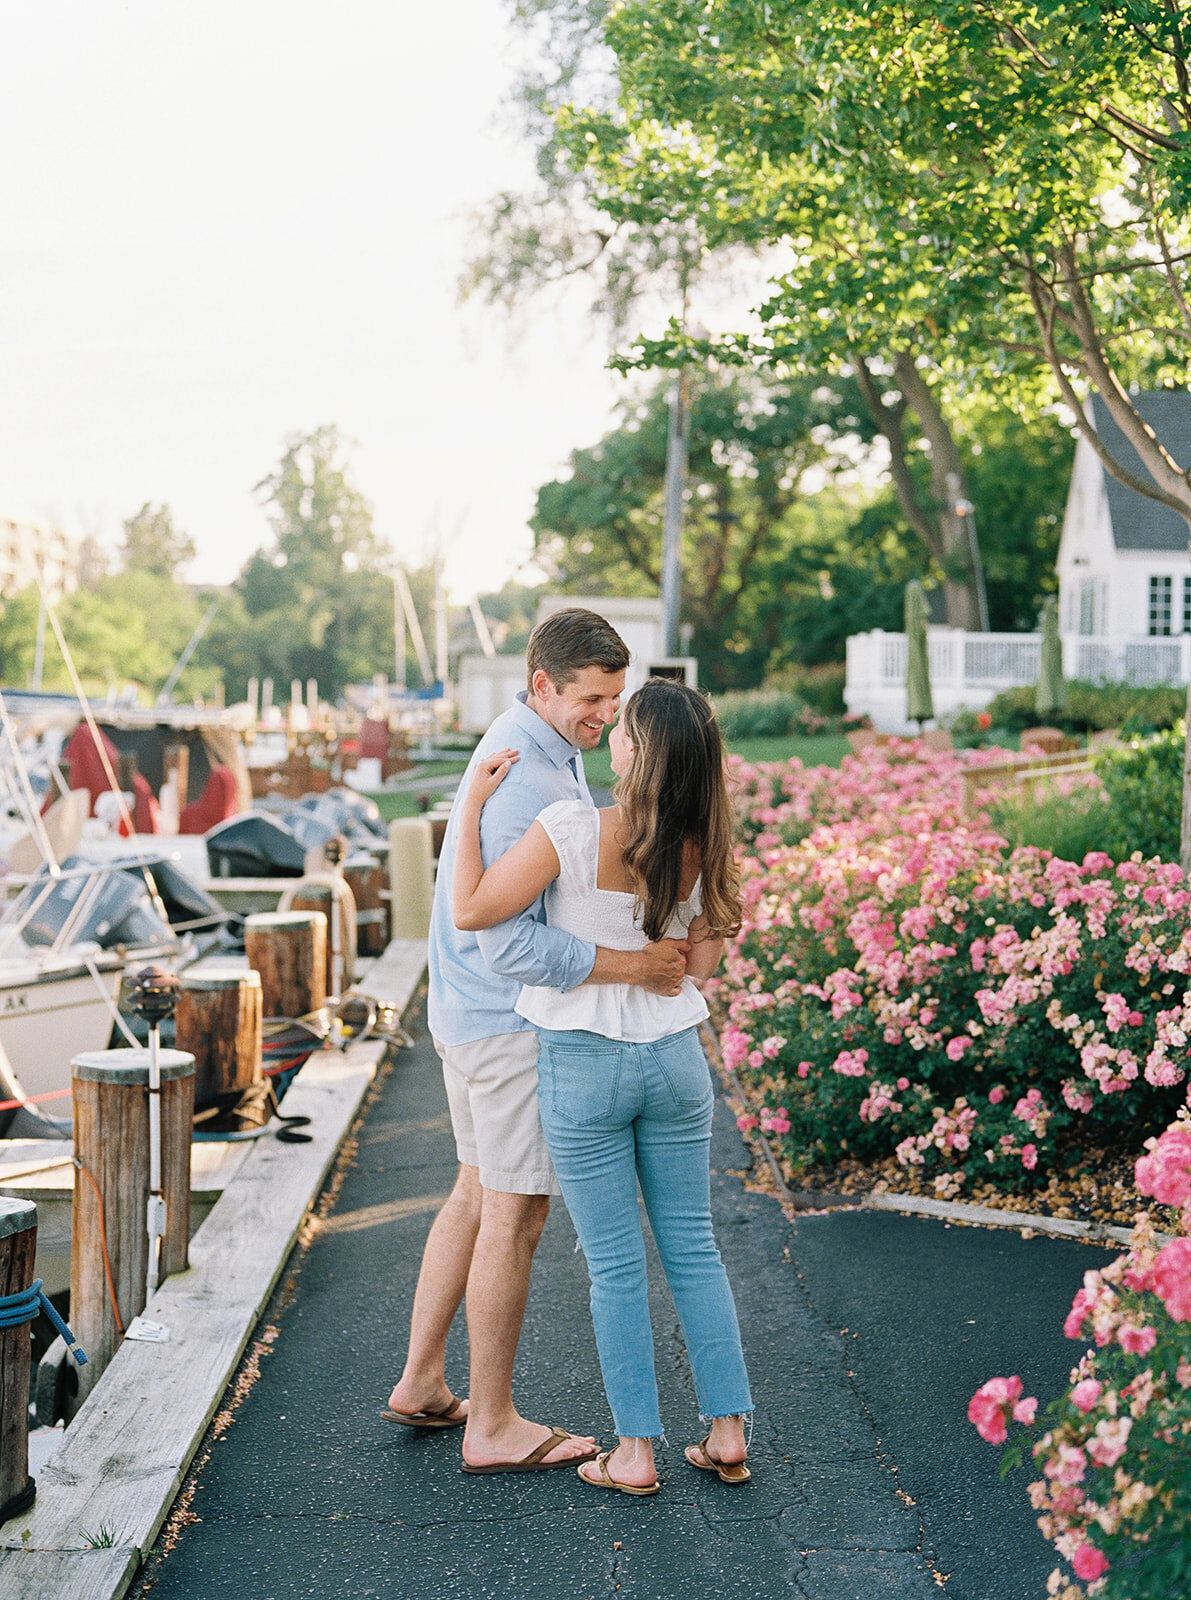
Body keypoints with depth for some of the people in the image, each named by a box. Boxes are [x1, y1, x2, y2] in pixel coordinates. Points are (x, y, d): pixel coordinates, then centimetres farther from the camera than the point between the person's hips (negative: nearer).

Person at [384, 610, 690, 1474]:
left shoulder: (542, 746, 8)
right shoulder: (526, 778, -25)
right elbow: (509, 943, -30)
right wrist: (632, 966, -27)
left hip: (473, 1011, 10)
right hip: (516, 1021, -10)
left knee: (479, 1194, 19)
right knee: (516, 1214, 1)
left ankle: (421, 1383, 30)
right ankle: (493, 1427, 13)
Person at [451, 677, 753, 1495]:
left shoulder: (572, 829, -21)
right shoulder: (700, 847, -6)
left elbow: (472, 909, -15)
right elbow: (702, 961, 3)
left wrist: (474, 802, -9)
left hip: (583, 1064, -3)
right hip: (675, 1057, 4)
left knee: (616, 1263, 7)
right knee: (693, 1248, 15)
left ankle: (635, 1451, 15)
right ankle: (728, 1432, 21)